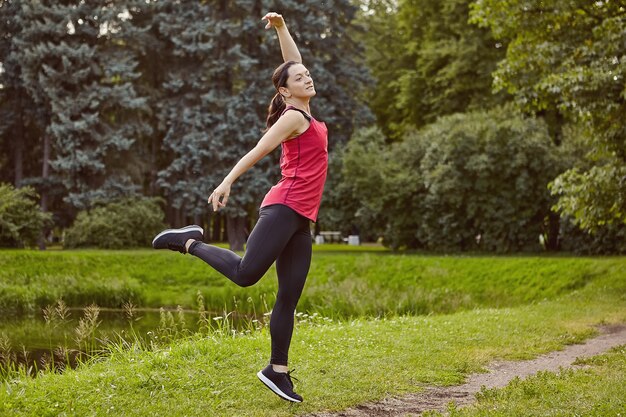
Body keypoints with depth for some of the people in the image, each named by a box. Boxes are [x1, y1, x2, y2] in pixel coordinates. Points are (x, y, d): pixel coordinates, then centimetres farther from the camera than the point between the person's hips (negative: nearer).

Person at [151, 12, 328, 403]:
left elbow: (294, 60, 29)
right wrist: (227, 182, -20)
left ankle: (278, 371, 6)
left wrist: (282, 27, 21)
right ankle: (190, 241, 2)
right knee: (245, 273, -17)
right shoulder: (293, 116, -3)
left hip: (301, 218, 8)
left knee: (289, 297, 4)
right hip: (285, 207, -8)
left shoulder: (304, 112, 20)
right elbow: (257, 151, -12)